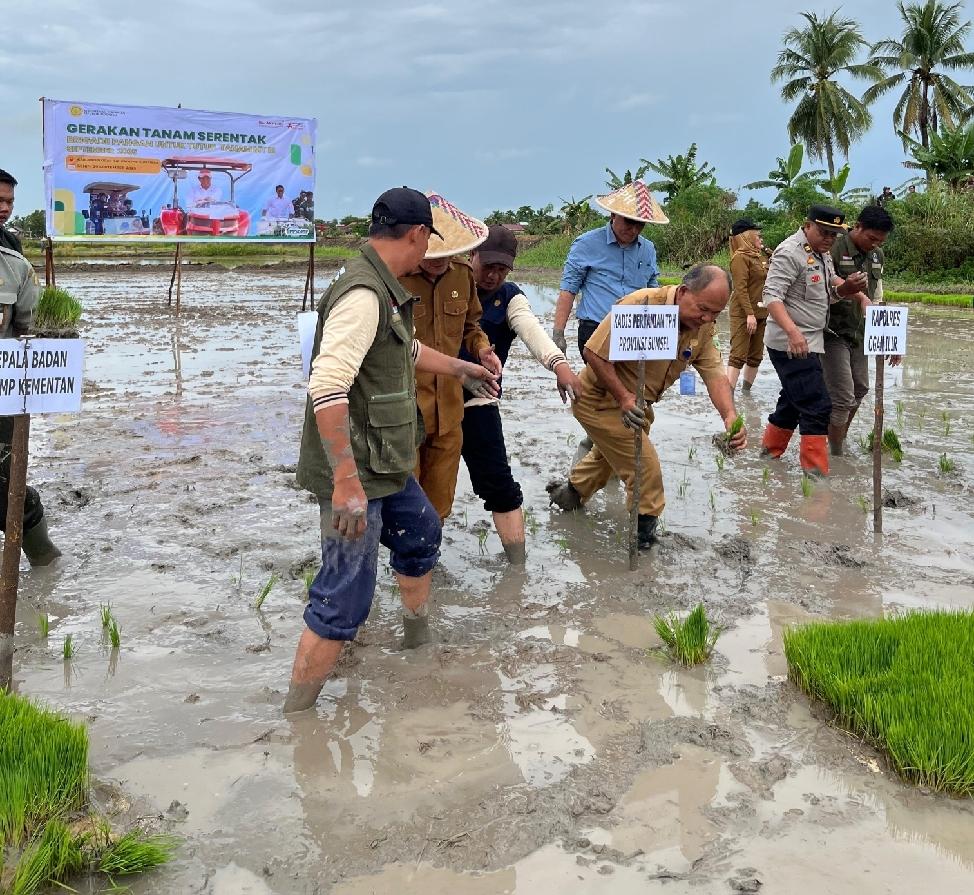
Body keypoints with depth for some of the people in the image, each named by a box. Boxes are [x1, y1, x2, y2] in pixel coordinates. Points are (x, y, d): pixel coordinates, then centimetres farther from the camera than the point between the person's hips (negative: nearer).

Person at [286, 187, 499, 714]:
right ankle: (296, 718, 7)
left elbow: (407, 349, 30)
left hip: (385, 467, 11)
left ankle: (418, 640, 54)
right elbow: (327, 388, -33)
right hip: (355, 476, -11)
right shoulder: (363, 295, -24)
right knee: (344, 601, -6)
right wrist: (346, 482, -34)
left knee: (421, 535, 30)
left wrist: (459, 369, 42)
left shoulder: (384, 290, 9)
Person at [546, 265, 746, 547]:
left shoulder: (703, 327, -10)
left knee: (610, 454, 29)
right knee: (645, 468, -11)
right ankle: (645, 530, 10)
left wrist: (730, 416, -34)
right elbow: (594, 353, -30)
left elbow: (714, 373, -16)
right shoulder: (641, 305, -32)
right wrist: (624, 397, -34)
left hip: (636, 404, 8)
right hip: (600, 399, -8)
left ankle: (571, 493, 53)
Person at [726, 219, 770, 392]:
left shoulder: (760, 256, 13)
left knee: (756, 356, 11)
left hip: (761, 313, 8)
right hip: (744, 313, -8)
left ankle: (746, 391, 21)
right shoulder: (740, 257, -11)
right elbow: (740, 288, -19)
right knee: (738, 356, -12)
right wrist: (749, 314, -23)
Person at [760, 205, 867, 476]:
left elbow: (831, 286, 23)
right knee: (817, 405, -12)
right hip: (791, 345, -10)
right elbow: (772, 296, -25)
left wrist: (847, 287, -2)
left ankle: (770, 450, 34)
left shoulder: (822, 253, 14)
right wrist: (792, 331, -39)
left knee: (793, 401, 20)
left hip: (809, 343, 10)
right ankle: (816, 471, -9)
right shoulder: (790, 253, -16)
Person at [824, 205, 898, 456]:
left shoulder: (878, 255, 8)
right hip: (834, 333, -7)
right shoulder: (834, 249, -16)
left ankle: (841, 437, 36)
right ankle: (836, 454, 4)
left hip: (860, 333, 7)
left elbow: (876, 299, 15)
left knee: (860, 389, 16)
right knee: (842, 396, -8)